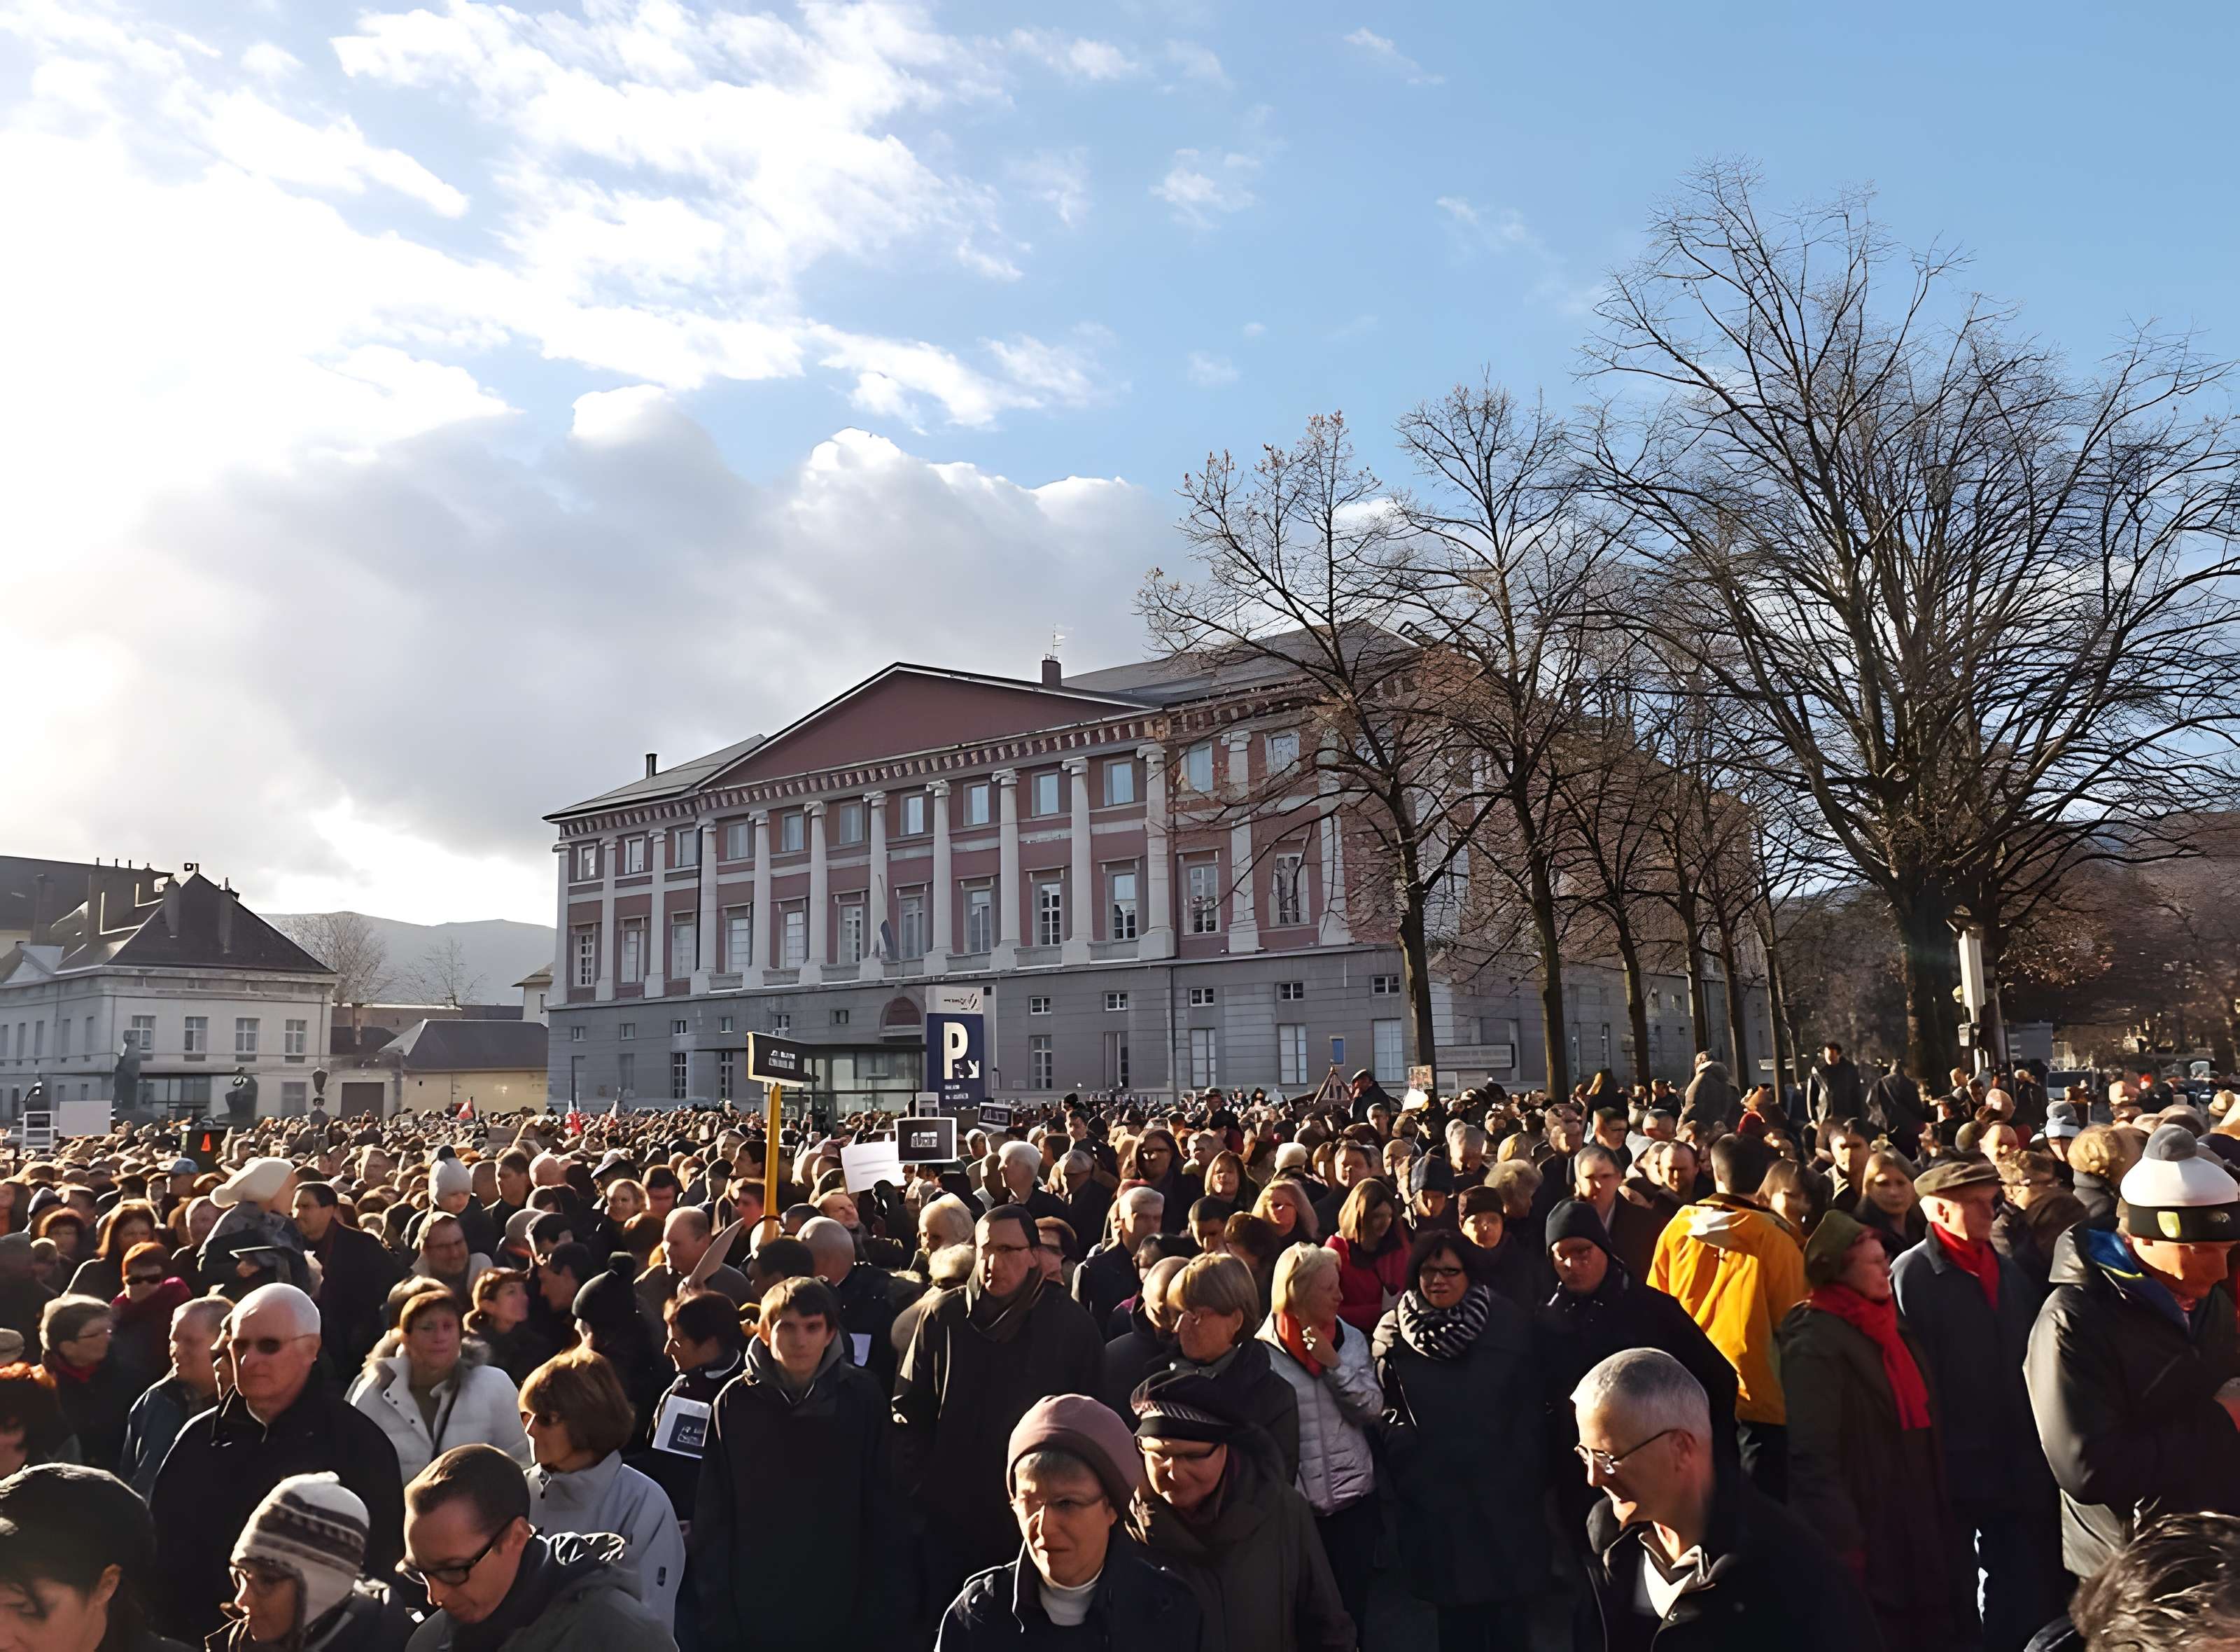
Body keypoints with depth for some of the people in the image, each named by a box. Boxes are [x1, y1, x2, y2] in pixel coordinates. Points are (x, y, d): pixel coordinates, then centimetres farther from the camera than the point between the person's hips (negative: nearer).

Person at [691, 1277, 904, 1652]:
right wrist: (715, 1614, -5)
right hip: (754, 1610, 0)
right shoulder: (735, 1402, -4)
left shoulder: (862, 1396, -6)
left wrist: (885, 1607, -3)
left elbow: (883, 1508, -1)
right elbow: (713, 1517, -1)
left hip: (842, 1609, 0)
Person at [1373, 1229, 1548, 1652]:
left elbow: (1530, 1406, -1)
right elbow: (1388, 1411, 2)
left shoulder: (1510, 1324, -1)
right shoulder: (1393, 1332, 3)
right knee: (1454, 1606, 9)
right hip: (1434, 1495, 1)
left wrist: (1526, 1473, -6)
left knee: (1510, 1606, 4)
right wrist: (1408, 1470, -7)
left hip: (1504, 1491, -1)